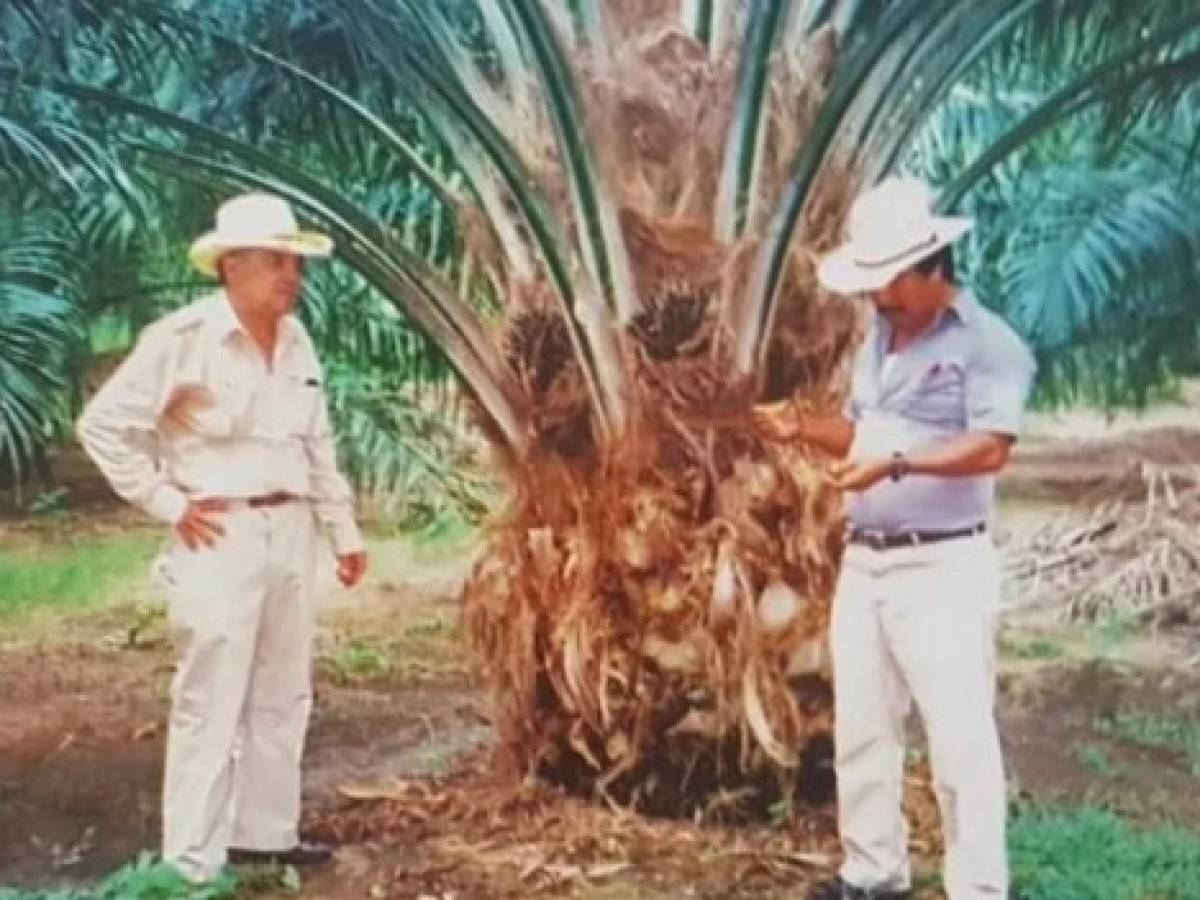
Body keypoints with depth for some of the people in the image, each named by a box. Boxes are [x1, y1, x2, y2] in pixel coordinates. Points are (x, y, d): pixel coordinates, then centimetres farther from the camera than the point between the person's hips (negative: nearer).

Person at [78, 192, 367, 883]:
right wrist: (167, 504, -10)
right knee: (211, 702, -4)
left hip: (290, 532, 7)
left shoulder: (297, 342, 8)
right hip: (220, 537, -7)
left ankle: (266, 833, 28)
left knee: (283, 697, 14)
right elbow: (103, 424, -10)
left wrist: (344, 531, 16)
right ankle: (192, 864, 5)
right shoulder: (183, 339, -12)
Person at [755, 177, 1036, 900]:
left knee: (960, 737, -5)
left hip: (942, 567, -8)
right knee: (862, 729, 14)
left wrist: (899, 463, -33)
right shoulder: (882, 339, 14)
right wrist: (804, 428, 0)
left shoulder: (987, 342, -11)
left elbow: (991, 449, -22)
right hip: (865, 562, 8)